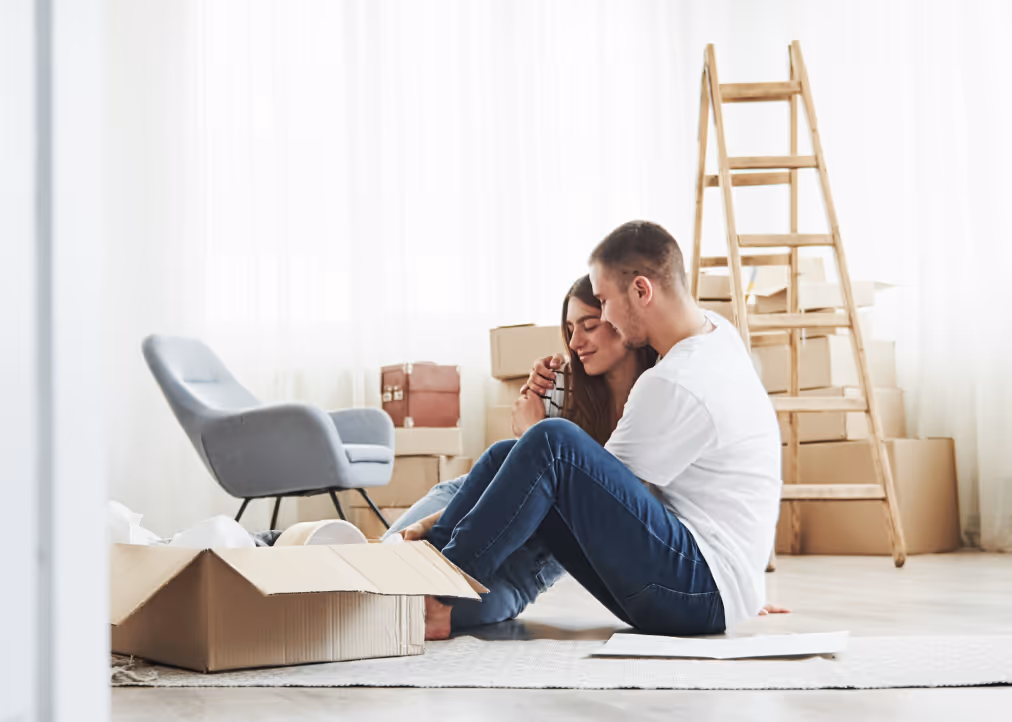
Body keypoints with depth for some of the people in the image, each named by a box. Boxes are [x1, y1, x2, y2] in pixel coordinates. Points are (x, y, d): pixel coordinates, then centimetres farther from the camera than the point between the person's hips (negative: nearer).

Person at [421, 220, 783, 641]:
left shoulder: (675, 385, -20)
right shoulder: (718, 331, 9)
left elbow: (599, 487, -9)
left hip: (705, 592, -10)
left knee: (552, 443, -25)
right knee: (507, 457, 5)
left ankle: (439, 598, -20)